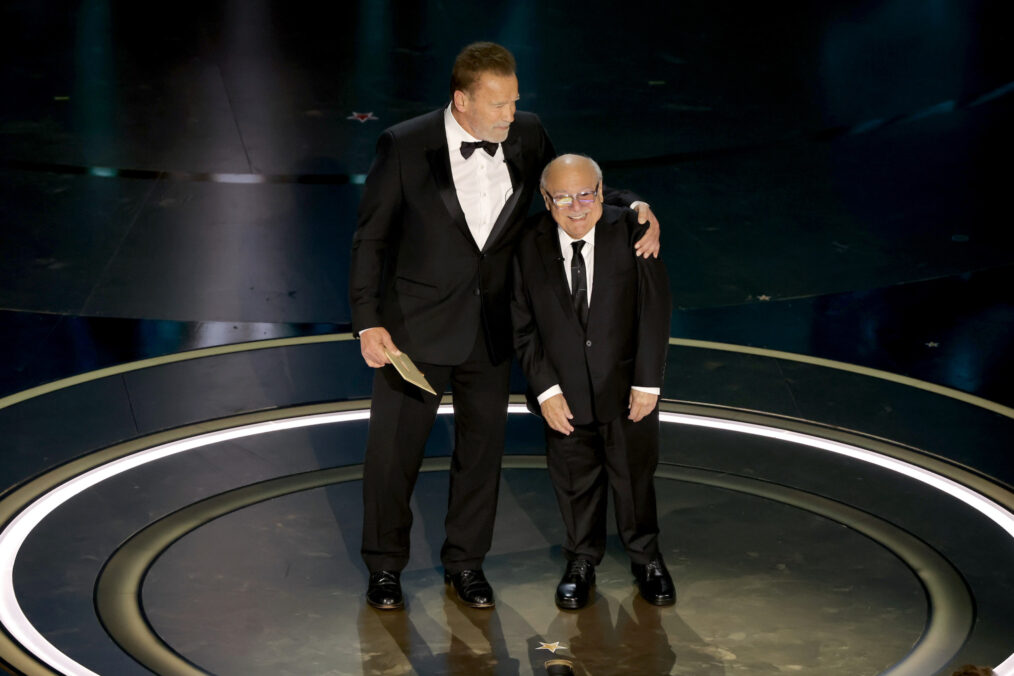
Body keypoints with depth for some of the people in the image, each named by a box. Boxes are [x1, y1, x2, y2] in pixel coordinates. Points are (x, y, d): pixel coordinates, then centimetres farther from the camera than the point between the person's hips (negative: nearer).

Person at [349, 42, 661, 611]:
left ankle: (466, 562, 32)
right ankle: (386, 565, 26)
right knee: (394, 450, 7)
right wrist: (368, 322, -13)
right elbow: (372, 238, -8)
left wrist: (634, 207, -11)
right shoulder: (406, 146, -15)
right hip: (417, 326, -3)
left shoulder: (526, 137, -5)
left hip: (491, 328, 3)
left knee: (482, 447, 15)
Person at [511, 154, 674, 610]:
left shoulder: (631, 233, -13)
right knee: (575, 481, 13)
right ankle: (582, 562, 34)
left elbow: (654, 311, -10)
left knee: (635, 474, 14)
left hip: (626, 387, -1)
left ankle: (646, 559, 35)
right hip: (564, 393, 1)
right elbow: (523, 327, -5)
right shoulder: (529, 247, -10)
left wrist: (647, 382, -12)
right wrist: (545, 388, -12)